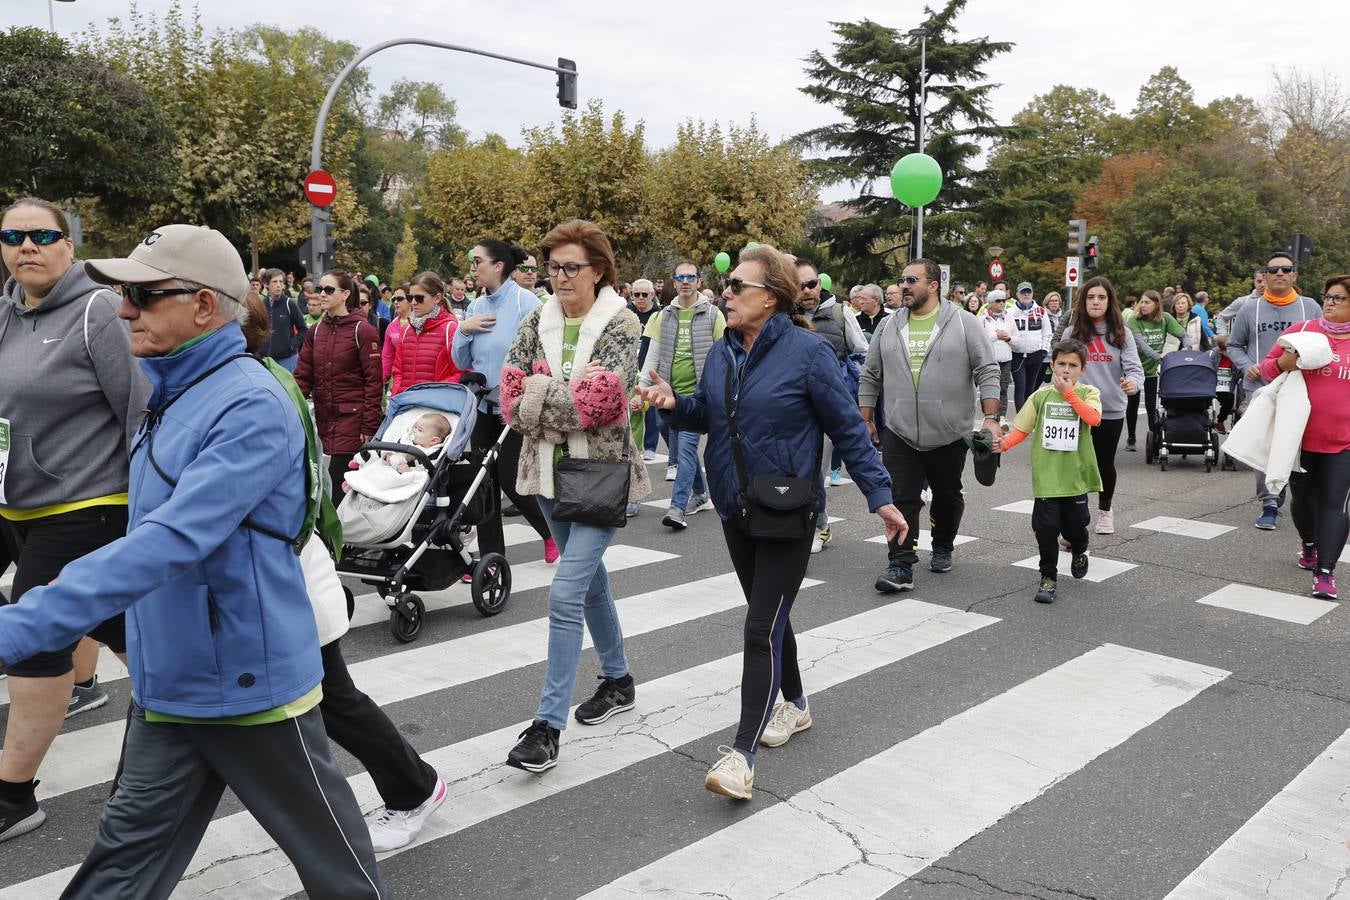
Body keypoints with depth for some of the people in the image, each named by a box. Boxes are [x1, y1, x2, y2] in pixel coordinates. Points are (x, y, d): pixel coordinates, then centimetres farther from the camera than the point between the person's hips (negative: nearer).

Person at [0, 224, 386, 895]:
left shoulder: (250, 406, -22)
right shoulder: (173, 391, 7)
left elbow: (173, 540, -31)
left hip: (248, 681, -8)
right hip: (165, 681, 8)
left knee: (326, 846, 13)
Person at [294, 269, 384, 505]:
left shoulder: (362, 331, -6)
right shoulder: (315, 332, 12)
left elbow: (374, 381, -8)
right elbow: (303, 377, 11)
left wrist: (369, 427, -11)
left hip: (352, 418, -6)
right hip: (325, 419, 6)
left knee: (336, 481, -10)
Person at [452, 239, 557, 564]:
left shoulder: (525, 302, -11)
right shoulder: (476, 306, 8)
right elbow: (462, 362, 12)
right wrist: (464, 329, -4)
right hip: (483, 405, 6)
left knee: (509, 479, -3)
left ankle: (550, 531, 24)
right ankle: (490, 557, 16)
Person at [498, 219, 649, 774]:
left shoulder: (620, 324, -8)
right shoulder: (539, 320, 5)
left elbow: (602, 402, -20)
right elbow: (511, 397, -3)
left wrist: (539, 390, -14)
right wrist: (570, 394, -16)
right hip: (549, 471, 6)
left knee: (566, 595, -12)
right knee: (590, 579, 19)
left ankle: (548, 724, -3)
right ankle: (618, 680, 38)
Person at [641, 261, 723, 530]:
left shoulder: (712, 314, -1)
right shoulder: (664, 316, 9)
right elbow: (653, 355, 10)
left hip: (699, 391, -5)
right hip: (672, 393, 5)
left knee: (686, 446, -14)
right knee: (679, 450, 12)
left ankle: (678, 507, -15)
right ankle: (701, 495, 30)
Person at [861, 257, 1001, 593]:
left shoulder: (964, 323, -3)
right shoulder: (889, 326, 6)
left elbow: (987, 372, -5)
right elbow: (871, 376, 13)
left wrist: (991, 419, -12)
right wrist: (866, 419, 10)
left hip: (950, 434, -1)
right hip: (898, 433, 2)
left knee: (948, 497, 14)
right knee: (901, 500, -5)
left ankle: (942, 548, 36)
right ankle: (900, 567, -3)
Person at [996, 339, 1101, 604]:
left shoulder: (1088, 393, 0)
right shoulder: (1041, 395, 3)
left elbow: (1094, 418, -20)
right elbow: (1022, 428, 3)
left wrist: (1068, 392, -20)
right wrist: (1004, 444, -15)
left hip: (1076, 475, 0)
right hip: (1046, 475, 0)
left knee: (1075, 523, 12)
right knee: (1045, 526, -4)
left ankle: (1078, 552, 47)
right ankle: (1048, 577, 11)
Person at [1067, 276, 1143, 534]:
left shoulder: (1121, 332, -1)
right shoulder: (1073, 331, 0)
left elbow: (1134, 366, -9)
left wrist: (1133, 382, -30)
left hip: (1112, 410, 0)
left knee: (1105, 463, 12)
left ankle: (1105, 510, 32)